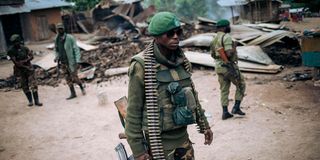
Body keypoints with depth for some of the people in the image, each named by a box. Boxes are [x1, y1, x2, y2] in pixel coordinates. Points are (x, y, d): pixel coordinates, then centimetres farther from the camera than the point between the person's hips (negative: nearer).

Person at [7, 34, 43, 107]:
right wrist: (25, 66, -14)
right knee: (25, 87, 8)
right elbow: (16, 62, -14)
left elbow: (31, 56, -4)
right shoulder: (11, 51, -10)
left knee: (33, 85, -5)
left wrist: (23, 61, -17)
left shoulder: (24, 48, -3)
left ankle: (36, 101, -1)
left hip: (29, 69, 0)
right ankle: (30, 101, 21)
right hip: (20, 71, 0)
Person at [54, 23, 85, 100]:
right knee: (68, 78, 6)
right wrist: (56, 58, -2)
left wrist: (77, 60, -19)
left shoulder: (70, 38, -12)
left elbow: (76, 49, -12)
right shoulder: (57, 39, 5)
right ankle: (73, 94, 15)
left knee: (74, 78, -3)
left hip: (71, 61, -5)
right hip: (63, 62, 5)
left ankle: (82, 87, 25)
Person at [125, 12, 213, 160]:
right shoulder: (141, 66, -16)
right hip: (159, 141, -5)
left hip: (183, 137, 6)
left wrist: (204, 125, 17)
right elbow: (133, 110, -13)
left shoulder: (180, 60, 2)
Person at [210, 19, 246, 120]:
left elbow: (212, 55, 18)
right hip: (229, 66, -8)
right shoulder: (226, 37, -15)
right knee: (241, 85, 9)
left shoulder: (215, 39, 11)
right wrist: (233, 49, -5)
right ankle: (236, 107, 6)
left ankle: (225, 112, 11)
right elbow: (229, 53, -24)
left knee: (224, 90, 11)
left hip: (219, 67, 8)